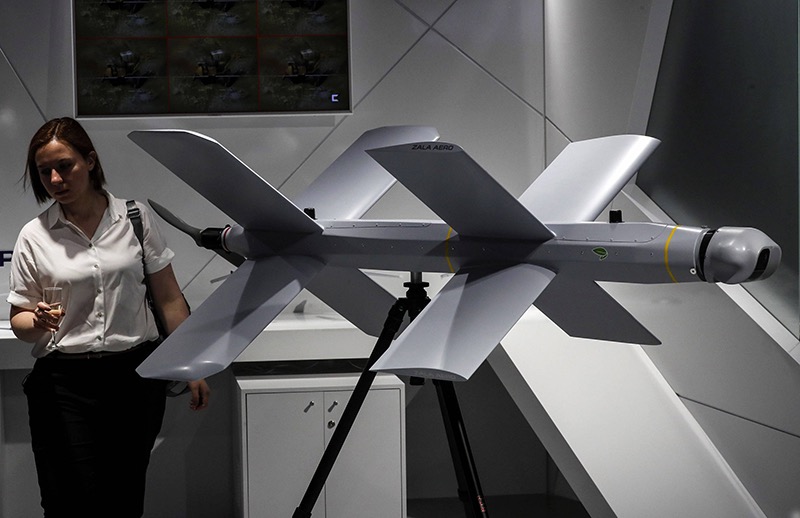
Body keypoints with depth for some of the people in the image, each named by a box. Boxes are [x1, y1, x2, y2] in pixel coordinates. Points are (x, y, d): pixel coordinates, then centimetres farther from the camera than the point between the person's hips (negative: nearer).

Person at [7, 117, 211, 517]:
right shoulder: (34, 236, 3)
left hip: (136, 374, 1)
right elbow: (19, 320, 7)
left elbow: (168, 299, 8)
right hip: (64, 383, 0)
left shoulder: (136, 217, 4)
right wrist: (37, 322, -16)